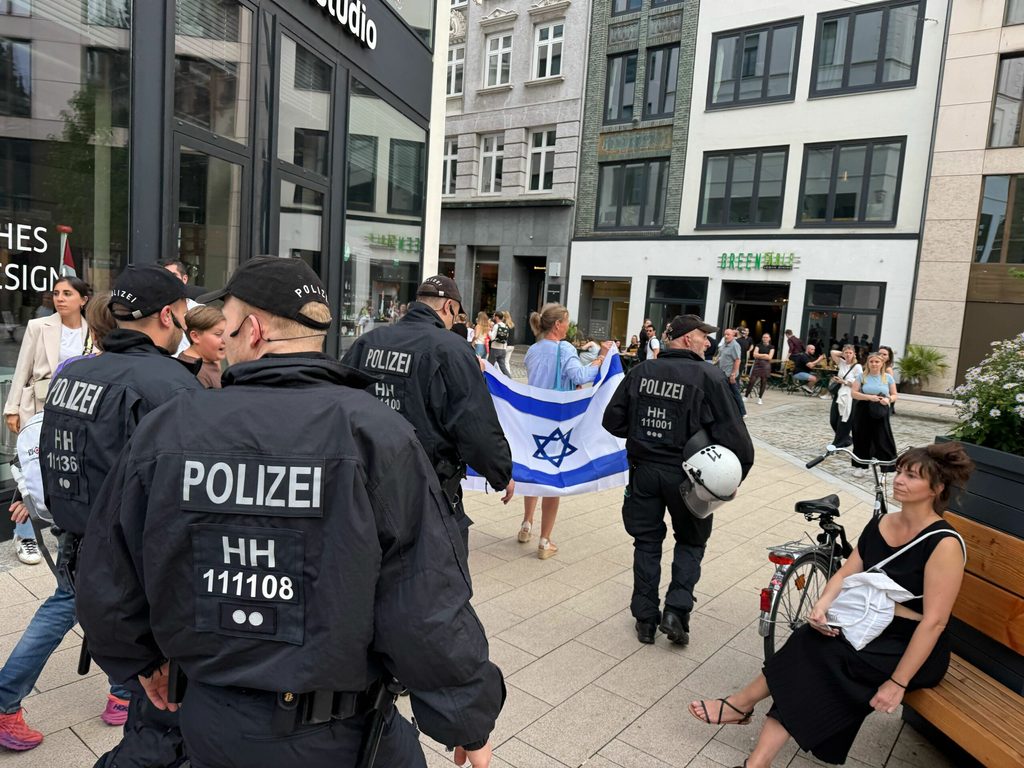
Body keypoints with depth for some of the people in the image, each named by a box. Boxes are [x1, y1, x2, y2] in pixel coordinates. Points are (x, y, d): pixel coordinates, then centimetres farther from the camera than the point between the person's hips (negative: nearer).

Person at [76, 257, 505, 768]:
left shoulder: (164, 430, -10)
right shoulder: (375, 434, -21)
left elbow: (107, 583, 2)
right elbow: (426, 606, -20)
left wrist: (143, 657, 22)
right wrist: (469, 719, -5)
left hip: (210, 725, 3)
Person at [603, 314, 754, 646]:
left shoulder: (640, 372, 0)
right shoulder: (709, 377, -12)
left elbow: (612, 420, 2)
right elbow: (732, 433, -14)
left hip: (643, 470, 3)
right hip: (685, 475, -3)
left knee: (647, 542, 15)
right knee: (691, 541, 18)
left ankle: (645, 618, 21)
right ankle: (677, 608, 6)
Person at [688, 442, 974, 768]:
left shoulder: (944, 544, -18)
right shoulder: (880, 524, 4)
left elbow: (934, 621, -20)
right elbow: (845, 574, 4)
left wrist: (897, 683, -22)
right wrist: (822, 604, -17)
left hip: (912, 649, -6)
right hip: (871, 629, 6)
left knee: (815, 651, -26)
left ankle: (741, 704, -12)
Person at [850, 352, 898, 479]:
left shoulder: (888, 378, 4)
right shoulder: (862, 376, 1)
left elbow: (894, 395, 8)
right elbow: (854, 393, -5)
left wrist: (888, 399, -15)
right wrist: (869, 397, -19)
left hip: (880, 414, 0)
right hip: (863, 412, 0)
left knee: (883, 441, -5)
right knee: (863, 439, 6)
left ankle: (886, 469, -2)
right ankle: (861, 466, 19)